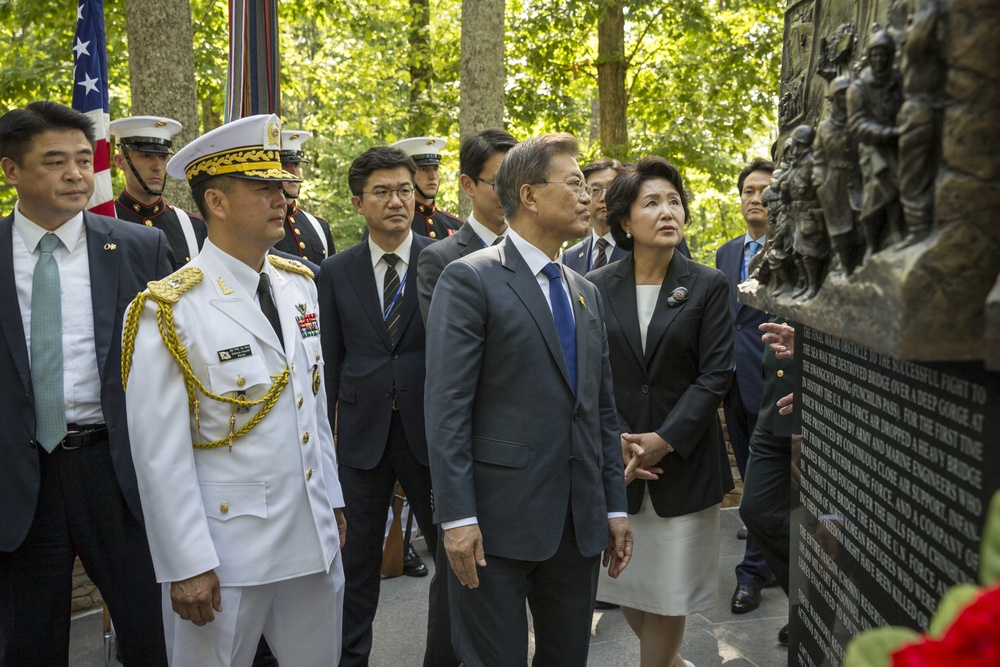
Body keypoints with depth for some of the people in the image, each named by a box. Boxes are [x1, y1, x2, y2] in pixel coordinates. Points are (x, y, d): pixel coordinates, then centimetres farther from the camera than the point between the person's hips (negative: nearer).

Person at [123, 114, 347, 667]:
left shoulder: (298, 285, 6)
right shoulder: (170, 312, -15)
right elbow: (160, 456, -15)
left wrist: (332, 497, 14)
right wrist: (187, 566, -14)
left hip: (314, 537, 6)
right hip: (225, 552, -6)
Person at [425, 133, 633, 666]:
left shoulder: (586, 294, 15)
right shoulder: (469, 279, -7)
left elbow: (602, 409, 16)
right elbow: (446, 407, -13)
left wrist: (615, 506, 12)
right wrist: (457, 517, -17)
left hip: (580, 523, 7)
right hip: (498, 521, -6)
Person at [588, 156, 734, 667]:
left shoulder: (708, 286, -2)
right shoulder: (596, 287, 1)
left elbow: (715, 375, -7)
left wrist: (663, 441, -15)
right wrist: (616, 442, -13)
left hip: (684, 462, -2)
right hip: (616, 462, 2)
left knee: (668, 589, 4)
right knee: (624, 585, 12)